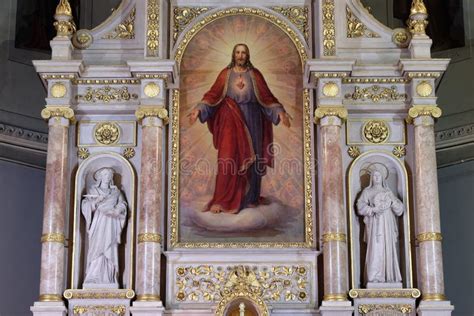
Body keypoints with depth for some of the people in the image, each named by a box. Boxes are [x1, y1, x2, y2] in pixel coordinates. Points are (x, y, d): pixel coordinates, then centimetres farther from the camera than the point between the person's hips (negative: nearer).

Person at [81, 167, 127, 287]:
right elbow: (86, 205, 5)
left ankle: (108, 280, -11)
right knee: (96, 249, -13)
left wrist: (116, 211, -11)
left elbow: (122, 205, 9)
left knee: (110, 251, -8)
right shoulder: (92, 190, 14)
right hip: (97, 223, -2)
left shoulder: (116, 192, 18)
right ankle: (93, 279, -17)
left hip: (111, 225, 2)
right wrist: (96, 201, -13)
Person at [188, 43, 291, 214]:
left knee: (250, 159, 4)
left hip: (251, 120, 1)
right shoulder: (226, 74, 3)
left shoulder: (255, 74, 5)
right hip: (231, 120, -1)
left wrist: (280, 112, -9)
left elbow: (267, 96, 3)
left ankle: (250, 197, 16)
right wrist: (198, 109, -14)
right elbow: (213, 94, -1)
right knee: (227, 159, -9)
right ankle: (222, 201, -7)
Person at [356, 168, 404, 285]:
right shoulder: (367, 191, 14)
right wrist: (373, 209, -15)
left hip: (388, 224, 3)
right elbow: (360, 206, 0)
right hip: (374, 223, -3)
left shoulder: (388, 191, 21)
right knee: (375, 249, -15)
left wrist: (393, 201, -8)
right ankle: (374, 278, -21)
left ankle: (388, 277, -6)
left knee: (388, 249, -6)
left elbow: (400, 208, 13)